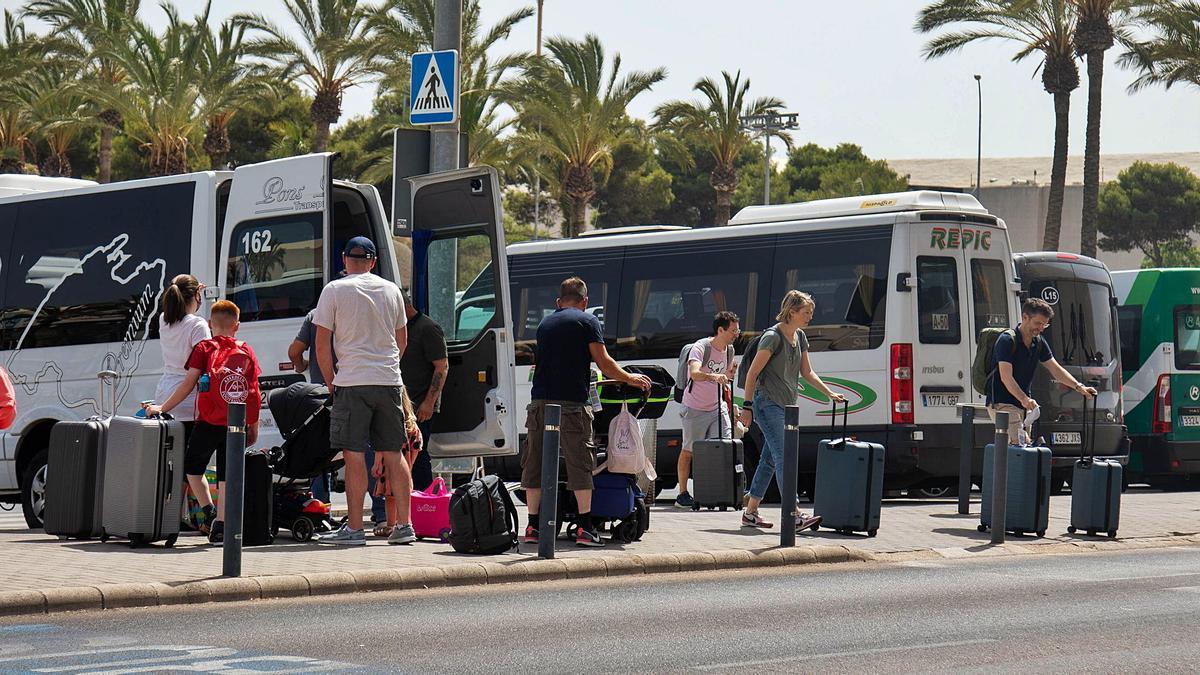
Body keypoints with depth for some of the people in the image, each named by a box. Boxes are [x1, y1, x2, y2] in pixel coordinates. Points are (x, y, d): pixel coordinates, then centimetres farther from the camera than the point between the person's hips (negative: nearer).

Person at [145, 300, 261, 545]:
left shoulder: (204, 348, 1)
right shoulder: (247, 352, 8)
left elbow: (189, 383, -6)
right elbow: (255, 394, 7)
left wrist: (162, 408, -1)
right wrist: (254, 428, 15)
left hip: (209, 422, -2)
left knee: (193, 468, 15)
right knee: (226, 476, 5)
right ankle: (220, 527, 0)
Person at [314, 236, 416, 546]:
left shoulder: (335, 290, -2)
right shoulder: (391, 290, 11)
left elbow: (322, 344, -3)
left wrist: (330, 381, 8)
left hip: (353, 381, -4)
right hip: (390, 381, 4)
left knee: (354, 454, -3)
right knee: (394, 454, 8)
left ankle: (354, 528, -4)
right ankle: (405, 525, 8)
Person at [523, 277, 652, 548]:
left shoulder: (545, 323, 19)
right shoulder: (587, 322, 1)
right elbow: (603, 363, -3)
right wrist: (631, 379, 11)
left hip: (540, 401, 5)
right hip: (571, 403, -5)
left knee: (534, 464, 8)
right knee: (579, 464, -1)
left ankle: (533, 526, 8)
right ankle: (585, 528, -4)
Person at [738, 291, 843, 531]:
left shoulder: (800, 337, 13)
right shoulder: (772, 337, -13)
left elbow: (807, 372, 21)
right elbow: (752, 372, -12)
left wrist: (829, 393, 12)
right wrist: (747, 407, -13)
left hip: (786, 405, 9)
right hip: (768, 403, -9)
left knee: (770, 459, 10)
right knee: (783, 457, -15)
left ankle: (750, 513, 17)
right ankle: (795, 516, -21)